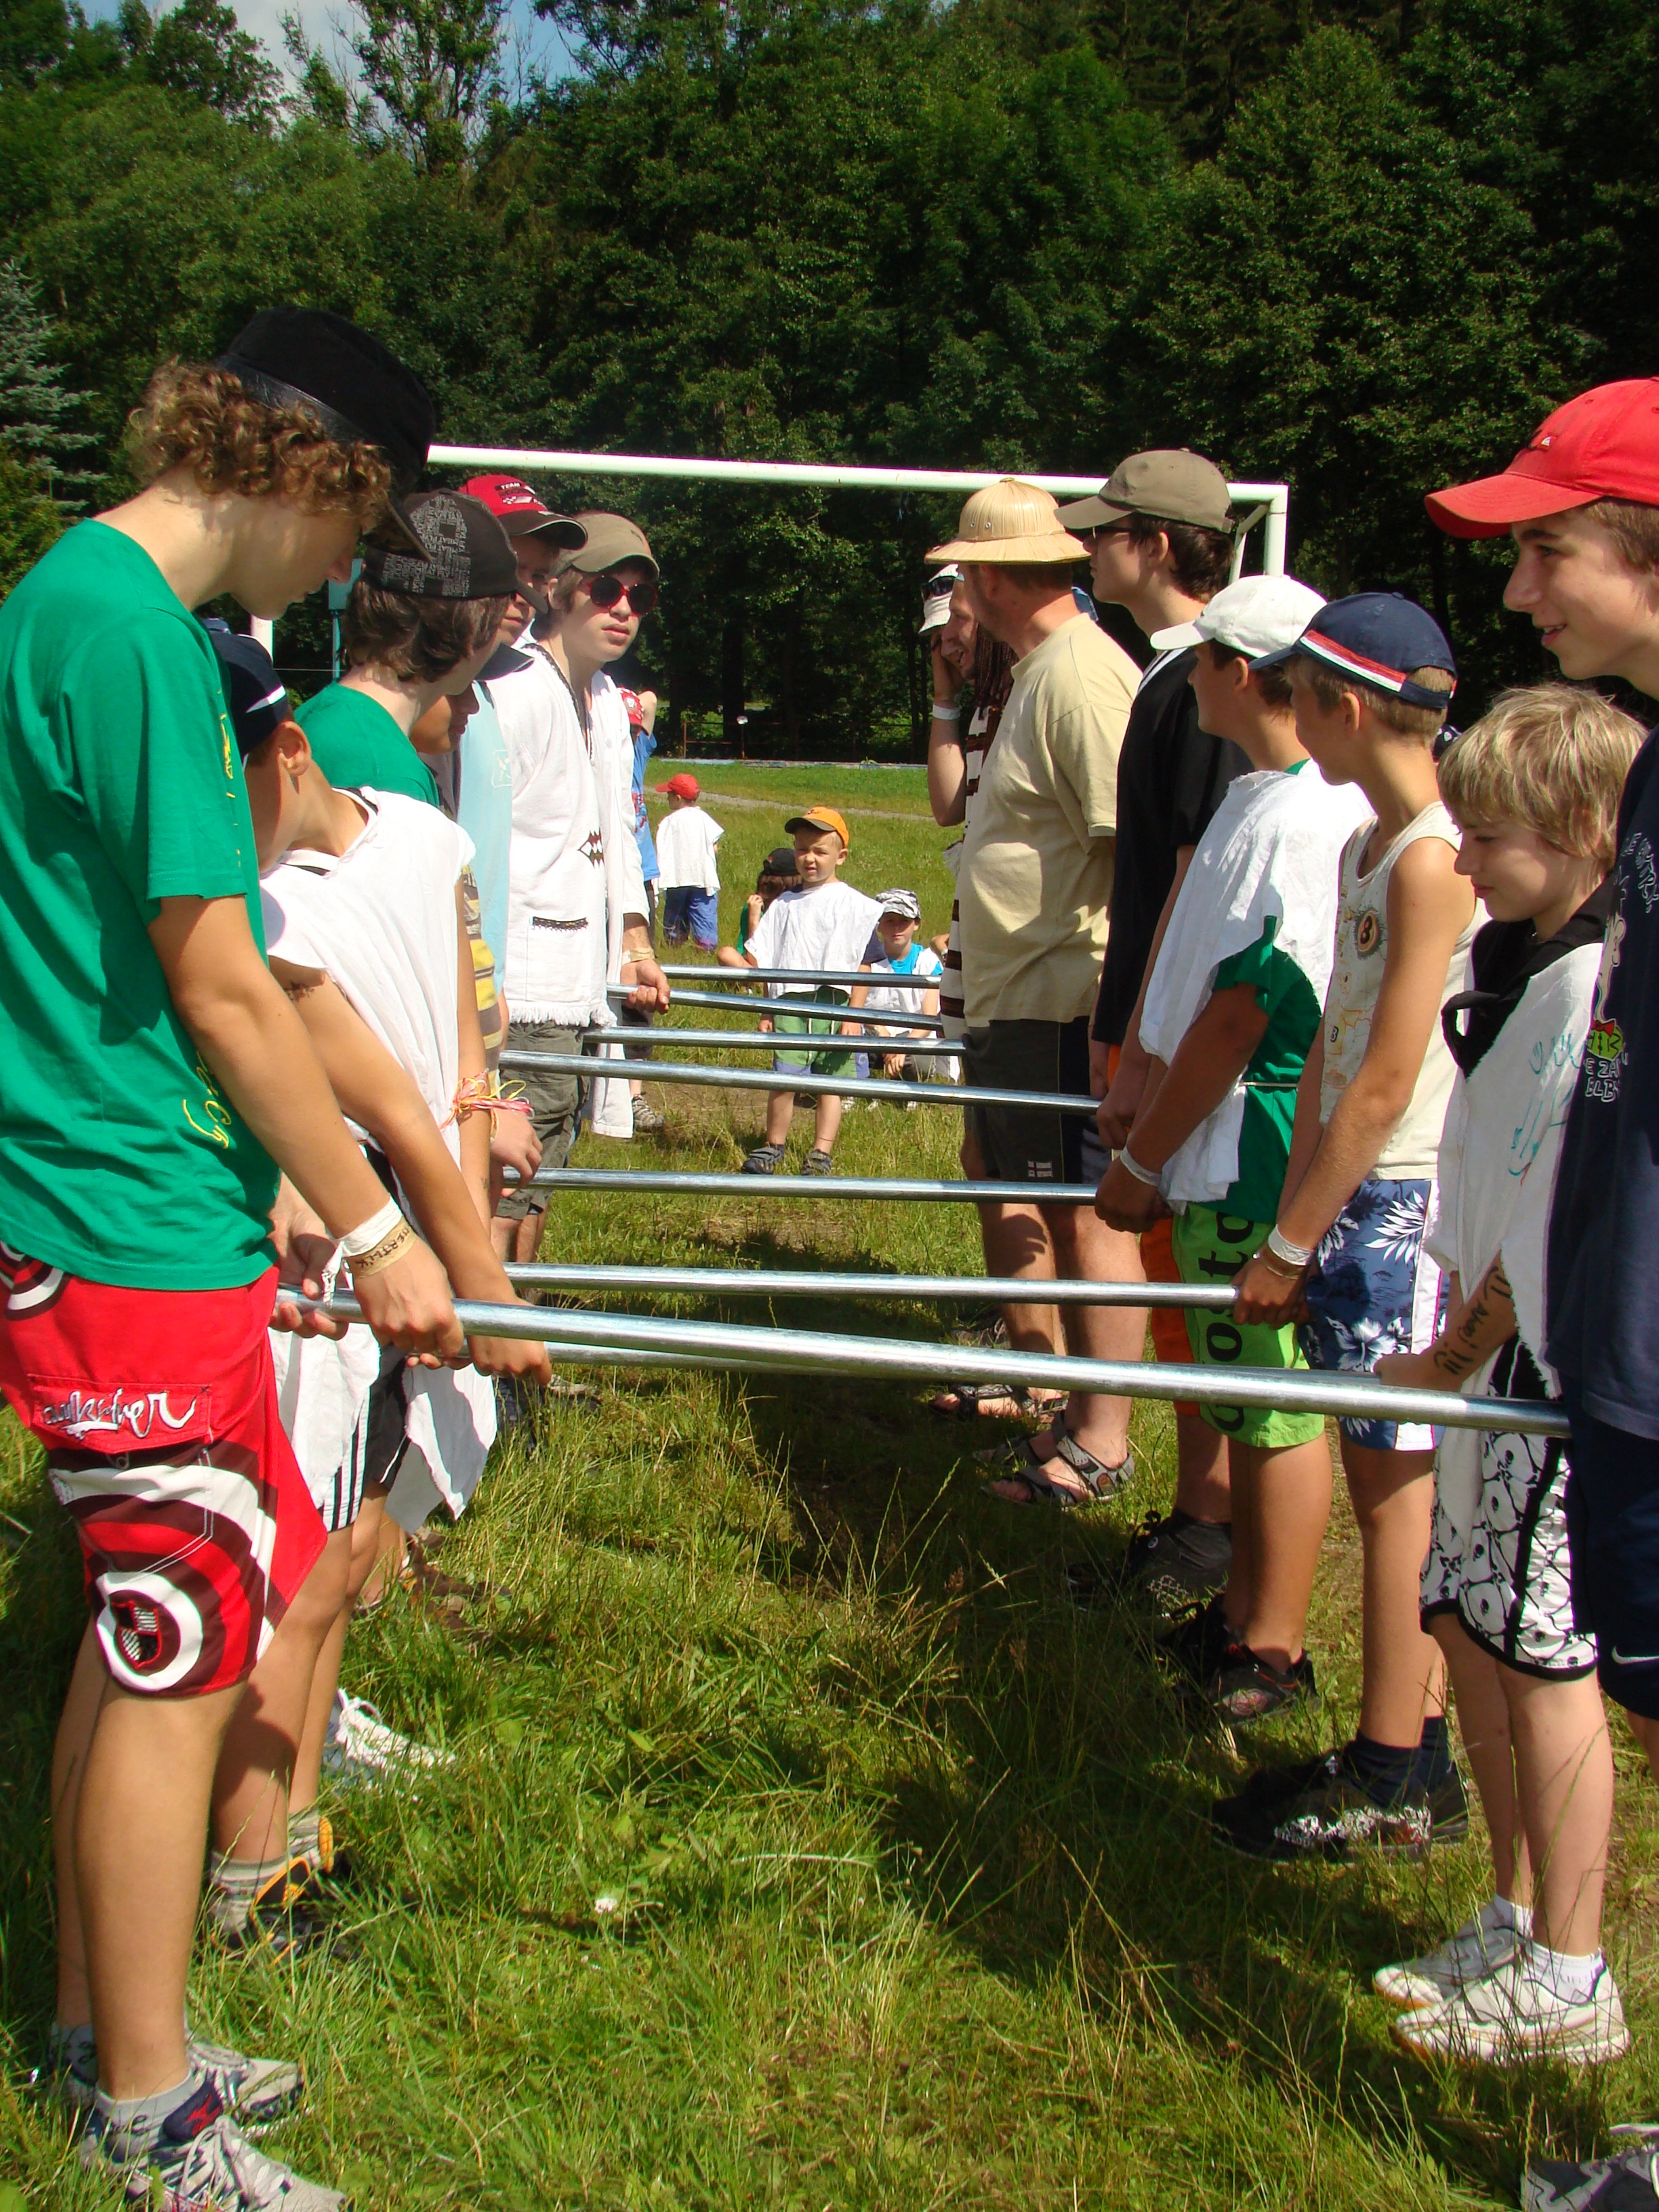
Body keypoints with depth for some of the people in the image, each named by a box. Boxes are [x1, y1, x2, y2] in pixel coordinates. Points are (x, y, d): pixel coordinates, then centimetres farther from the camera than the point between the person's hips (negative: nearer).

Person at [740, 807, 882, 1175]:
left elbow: (863, 966, 1)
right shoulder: (785, 904, 16)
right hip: (789, 1003, 2)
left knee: (830, 1083, 1)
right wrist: (767, 1010, 12)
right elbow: (766, 960, 17)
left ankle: (821, 1154, 6)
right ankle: (773, 1147, 5)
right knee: (783, 1078, -7)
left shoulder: (853, 905, 5)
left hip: (834, 1005, -2)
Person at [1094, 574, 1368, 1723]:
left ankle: (1275, 1653, 12)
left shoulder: (1301, 819, -20)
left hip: (1260, 1163, -10)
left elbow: (1239, 1016, -20)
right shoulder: (1268, 796, 12)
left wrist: (1142, 1158, -13)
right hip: (1231, 1152, 10)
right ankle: (1245, 1614, 30)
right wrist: (1152, 1098, 25)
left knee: (1276, 1402, 1)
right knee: (1246, 1393, 18)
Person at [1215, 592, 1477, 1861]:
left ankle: (1390, 1787, 10)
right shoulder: (1369, 845, 13)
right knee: (1390, 1485, 13)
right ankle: (1414, 1757, 23)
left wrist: (1292, 1244, -15)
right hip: (1356, 1197, 9)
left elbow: (1389, 1084, -19)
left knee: (1395, 1487, -1)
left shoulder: (1435, 857, -16)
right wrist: (1295, 1223, 11)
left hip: (1412, 1206, -9)